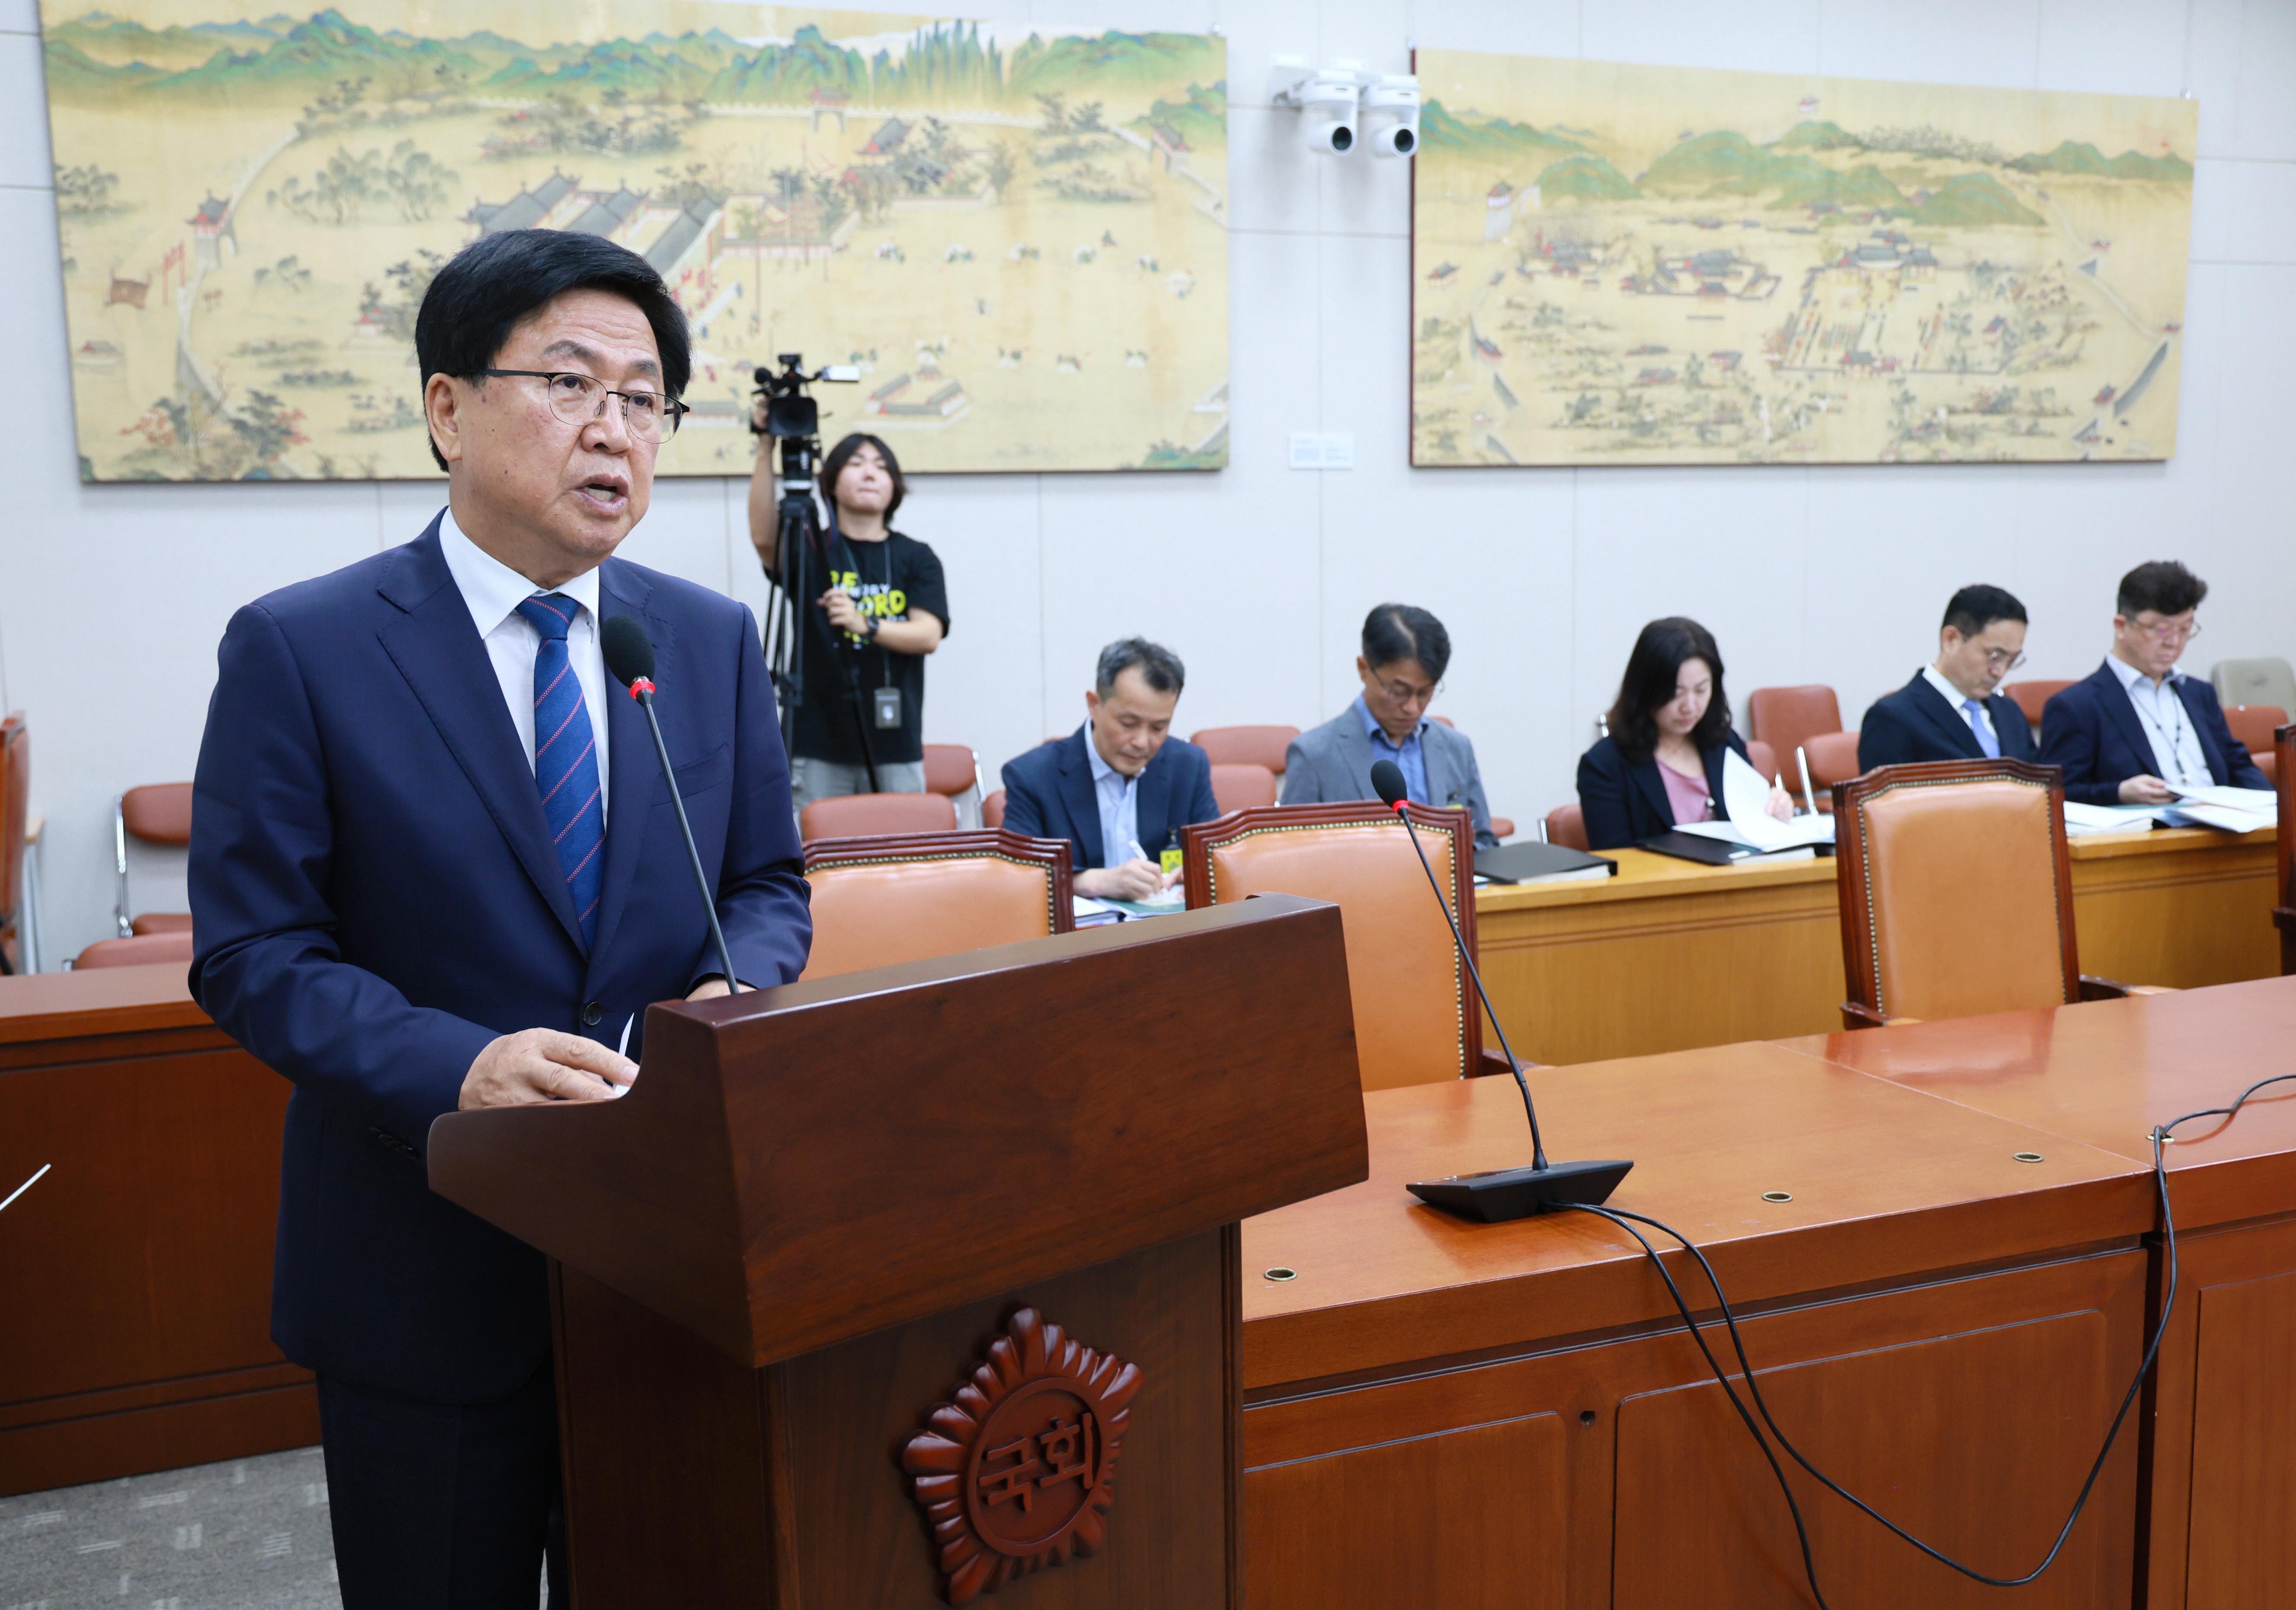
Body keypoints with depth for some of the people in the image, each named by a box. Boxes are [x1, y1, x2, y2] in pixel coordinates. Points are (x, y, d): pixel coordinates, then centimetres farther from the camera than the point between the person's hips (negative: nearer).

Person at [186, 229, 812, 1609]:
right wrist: (453, 1069, -27)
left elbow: (769, 883, 9)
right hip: (428, 1269, -3)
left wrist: (735, 994, -13)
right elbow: (253, 952, -11)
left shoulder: (714, 641, 4)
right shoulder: (299, 650, -8)